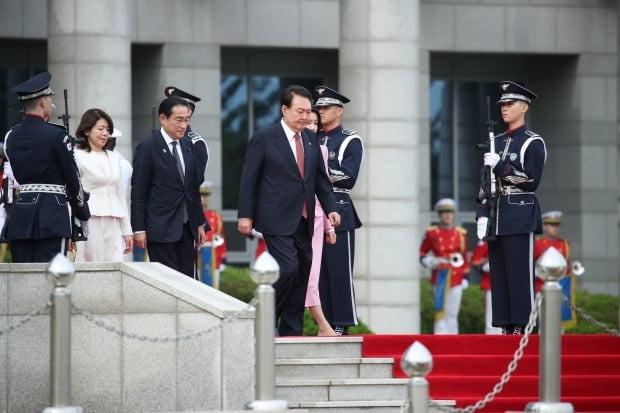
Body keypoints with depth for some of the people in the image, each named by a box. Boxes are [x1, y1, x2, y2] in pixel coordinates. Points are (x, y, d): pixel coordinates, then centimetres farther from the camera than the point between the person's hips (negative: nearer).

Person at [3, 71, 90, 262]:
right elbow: (72, 180, -4)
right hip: (51, 217, -6)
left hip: (19, 216, 6)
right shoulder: (56, 136, -9)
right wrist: (83, 213, 9)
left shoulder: (10, 137, 9)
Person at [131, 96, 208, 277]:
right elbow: (138, 192, -8)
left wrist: (200, 223, 16)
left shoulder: (188, 146, 12)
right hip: (161, 227, -6)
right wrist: (139, 229, -11)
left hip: (186, 228, 6)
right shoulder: (148, 147, -7)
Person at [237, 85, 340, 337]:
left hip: (304, 221, 7)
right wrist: (245, 215, -8)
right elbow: (249, 179, -4)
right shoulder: (264, 138, -5)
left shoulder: (311, 139, 12)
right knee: (288, 269, -18)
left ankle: (291, 333, 12)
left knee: (302, 276, 6)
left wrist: (330, 208, 6)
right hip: (277, 220, -6)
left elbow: (320, 178, 17)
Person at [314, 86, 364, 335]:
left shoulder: (350, 141, -1)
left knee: (340, 270, -7)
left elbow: (348, 178, -10)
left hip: (338, 211, -6)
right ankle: (326, 323, 9)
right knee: (319, 270, 5)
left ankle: (342, 324, -5)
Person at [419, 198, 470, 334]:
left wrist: (465, 277, 7)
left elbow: (464, 258, 11)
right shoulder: (431, 233, 2)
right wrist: (428, 261, -8)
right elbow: (422, 254, 12)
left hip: (456, 278, 2)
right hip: (439, 278, -2)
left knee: (452, 314, 4)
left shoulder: (461, 234, 7)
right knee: (440, 312, -6)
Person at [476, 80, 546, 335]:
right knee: (498, 275, 5)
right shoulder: (497, 142, 16)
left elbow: (531, 180, -11)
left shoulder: (533, 143, -3)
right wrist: (482, 216, 6)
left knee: (520, 275, -7)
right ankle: (505, 327, 8)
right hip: (497, 218, 7)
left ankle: (522, 329, -7)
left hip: (520, 217, -7)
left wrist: (500, 166, -15)